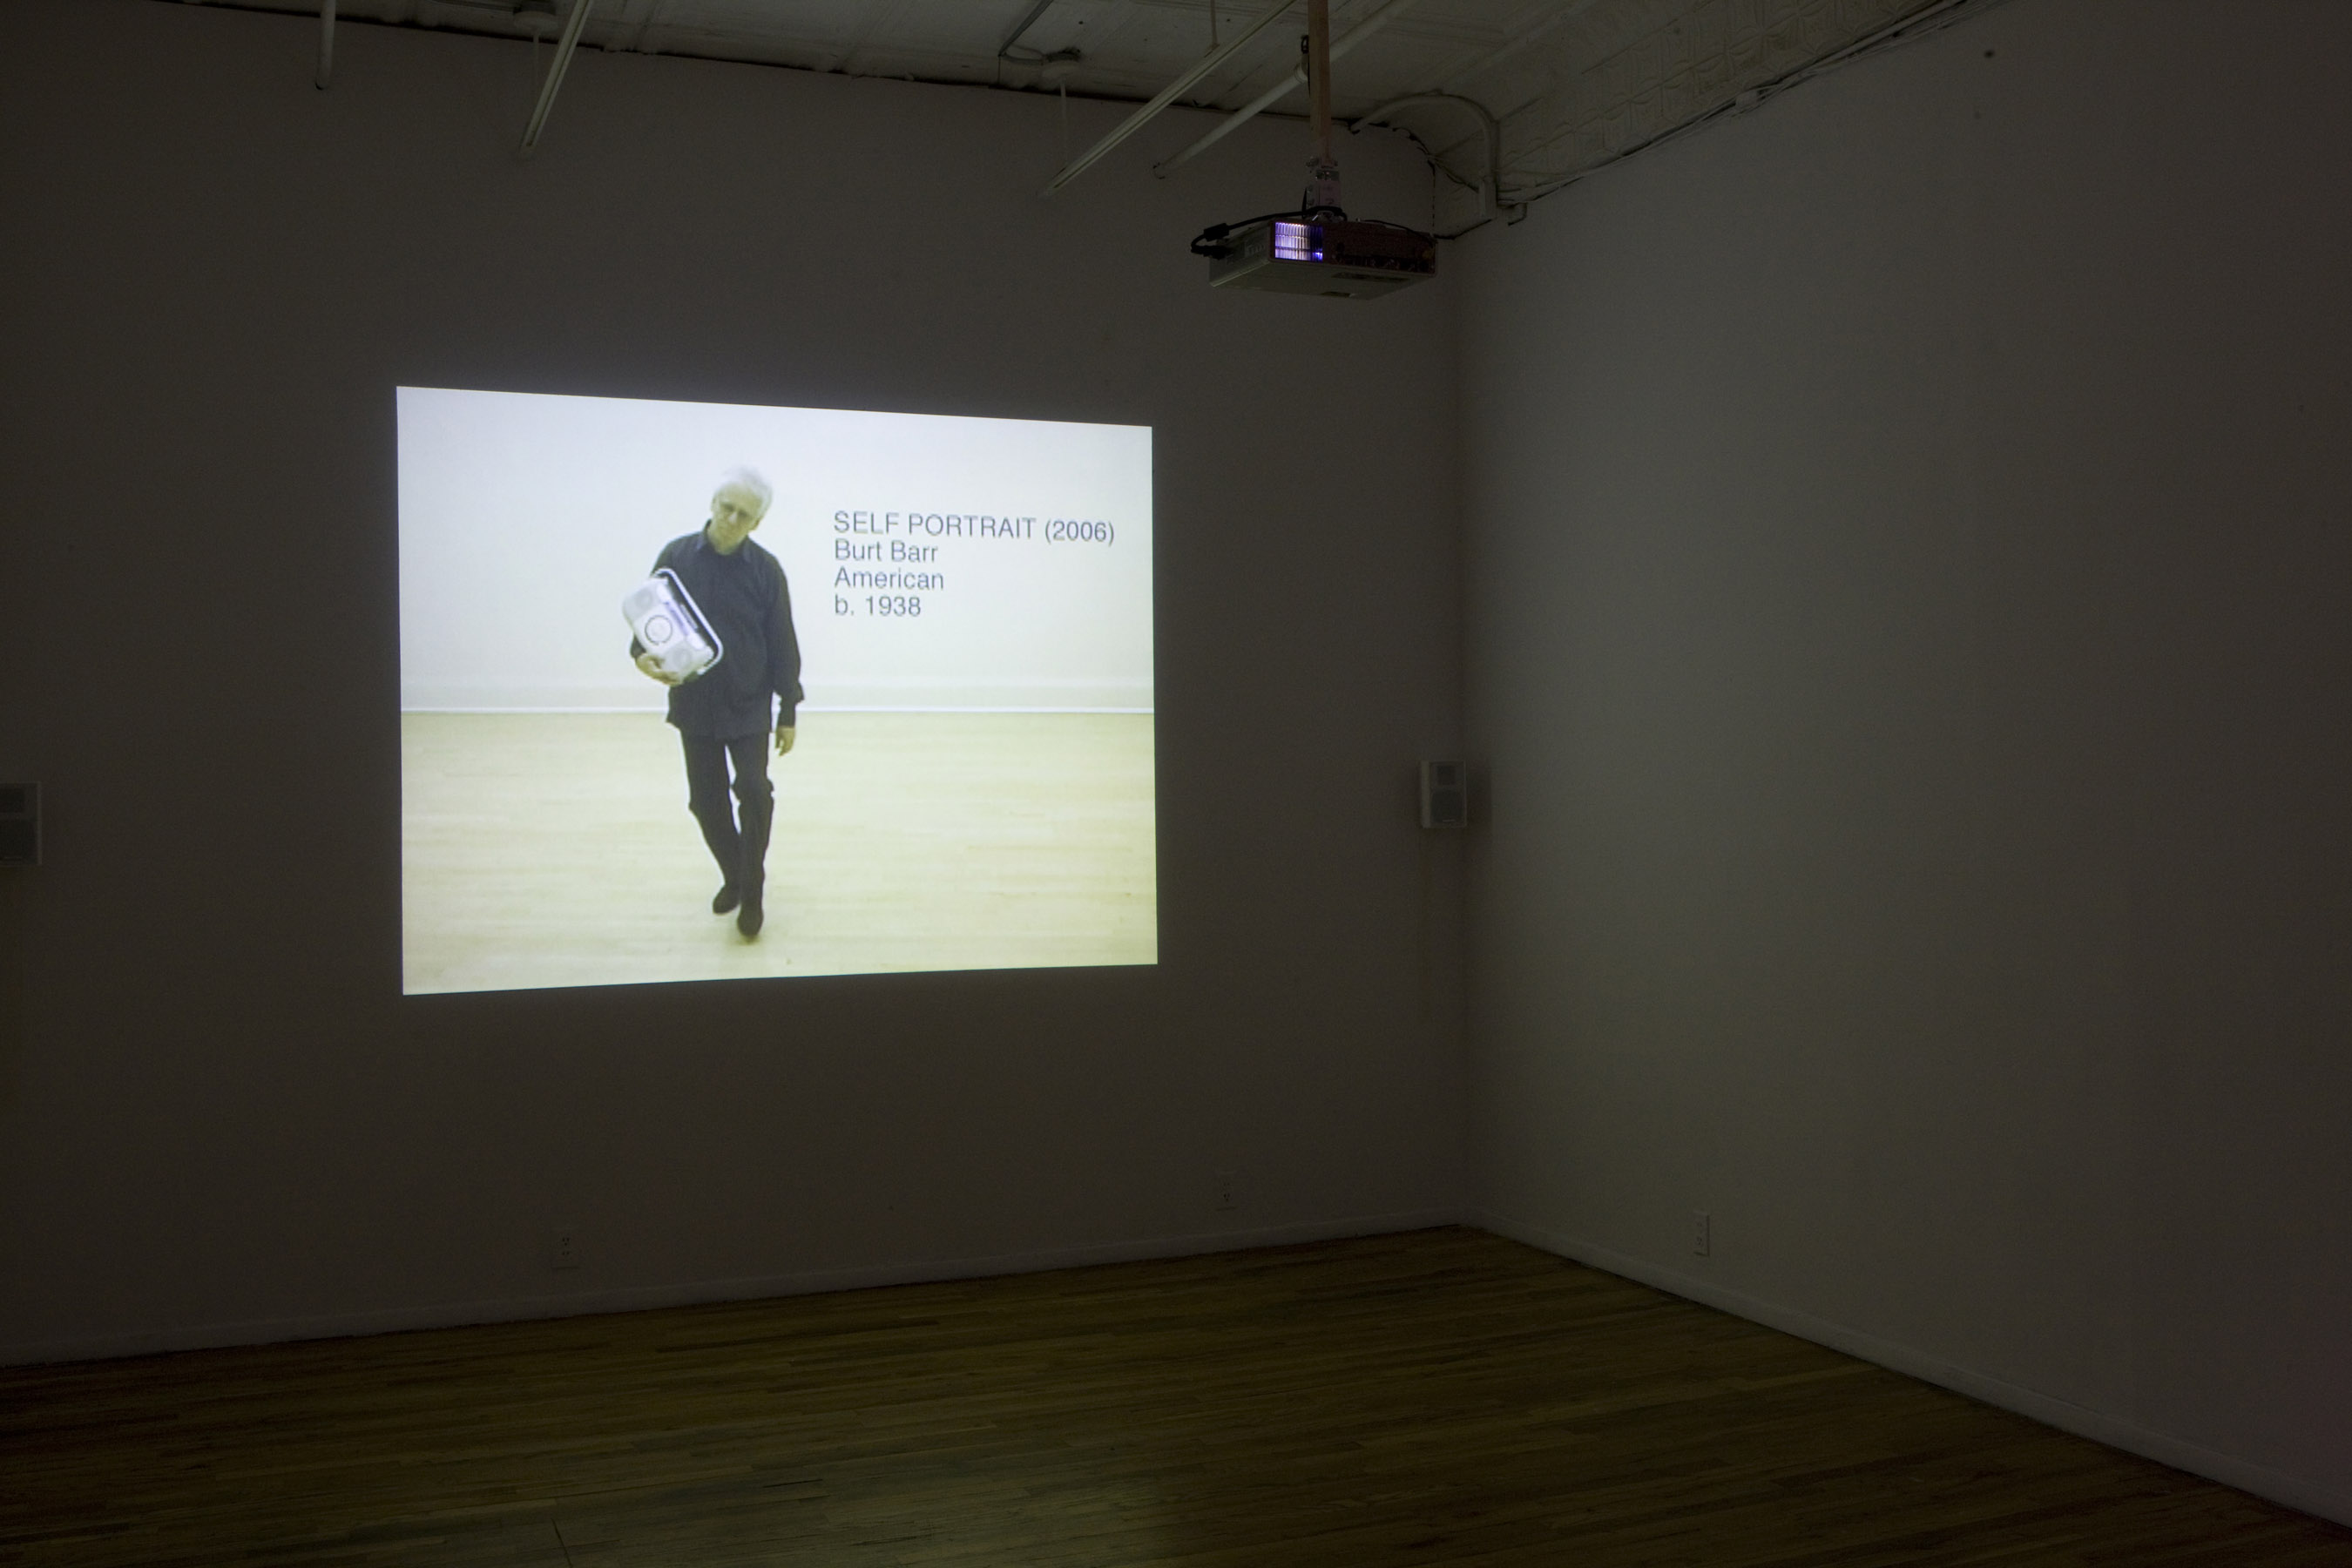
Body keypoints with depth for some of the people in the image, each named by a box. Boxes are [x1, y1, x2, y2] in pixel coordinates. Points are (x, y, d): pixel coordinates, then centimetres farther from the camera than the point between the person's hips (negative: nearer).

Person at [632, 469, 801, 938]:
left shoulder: (765, 569, -7)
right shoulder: (676, 556, -5)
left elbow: (783, 645, -2)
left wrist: (788, 711, -1)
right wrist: (643, 655, -22)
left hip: (748, 706, -2)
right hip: (694, 704, 2)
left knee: (754, 792, -11)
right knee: (706, 800, 10)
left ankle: (752, 890, 6)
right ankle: (733, 877, 33)